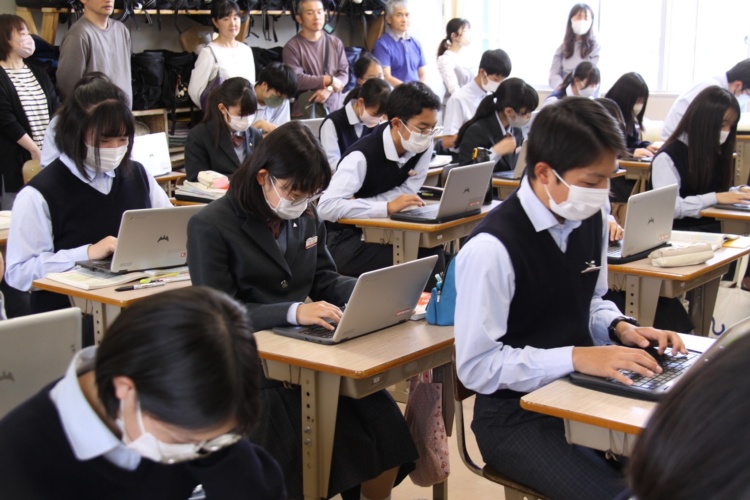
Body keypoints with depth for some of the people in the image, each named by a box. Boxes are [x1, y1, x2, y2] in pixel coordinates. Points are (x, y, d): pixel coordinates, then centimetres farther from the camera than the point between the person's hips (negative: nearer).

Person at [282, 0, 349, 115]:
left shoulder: (336, 43, 10)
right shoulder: (292, 47, -5)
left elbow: (344, 73, 5)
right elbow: (295, 80, -15)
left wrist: (329, 89, -14)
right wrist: (328, 80, -10)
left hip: (334, 109, 4)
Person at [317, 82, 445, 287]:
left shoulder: (422, 147, -6)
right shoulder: (363, 155, -25)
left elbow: (408, 190, 0)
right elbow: (326, 207, -33)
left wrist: (364, 204, -16)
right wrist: (387, 207, -37)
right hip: (346, 240, -6)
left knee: (434, 255, -22)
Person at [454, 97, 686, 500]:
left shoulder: (591, 218, 1)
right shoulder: (492, 248, -23)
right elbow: (477, 365, -20)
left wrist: (620, 328, -6)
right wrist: (576, 357, -25)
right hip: (516, 416, -7)